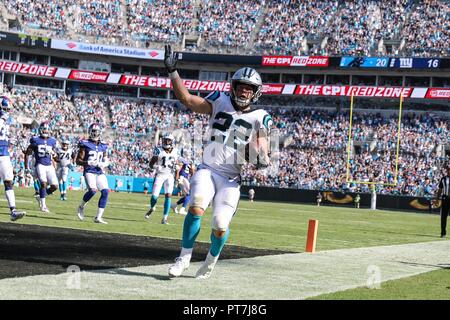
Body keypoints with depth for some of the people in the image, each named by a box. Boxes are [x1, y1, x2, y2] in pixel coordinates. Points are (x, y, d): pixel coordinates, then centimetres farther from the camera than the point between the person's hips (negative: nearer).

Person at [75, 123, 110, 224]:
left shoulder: (103, 147, 14)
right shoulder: (85, 144, -2)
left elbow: (106, 160, 23)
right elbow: (78, 161, -3)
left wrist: (104, 164, -1)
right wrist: (89, 163, -18)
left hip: (100, 173, 5)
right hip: (89, 172, -5)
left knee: (105, 192, -10)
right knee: (93, 190, -26)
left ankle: (98, 217, -4)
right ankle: (81, 207, 4)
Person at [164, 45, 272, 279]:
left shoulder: (259, 118, 5)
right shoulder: (220, 102, 8)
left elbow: (262, 145, -5)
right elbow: (187, 99, 2)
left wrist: (262, 158, -29)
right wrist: (172, 71, -7)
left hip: (231, 178, 0)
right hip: (207, 169, 0)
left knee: (220, 227, -10)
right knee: (197, 207, -26)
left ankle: (212, 259, 23)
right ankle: (185, 256, -10)